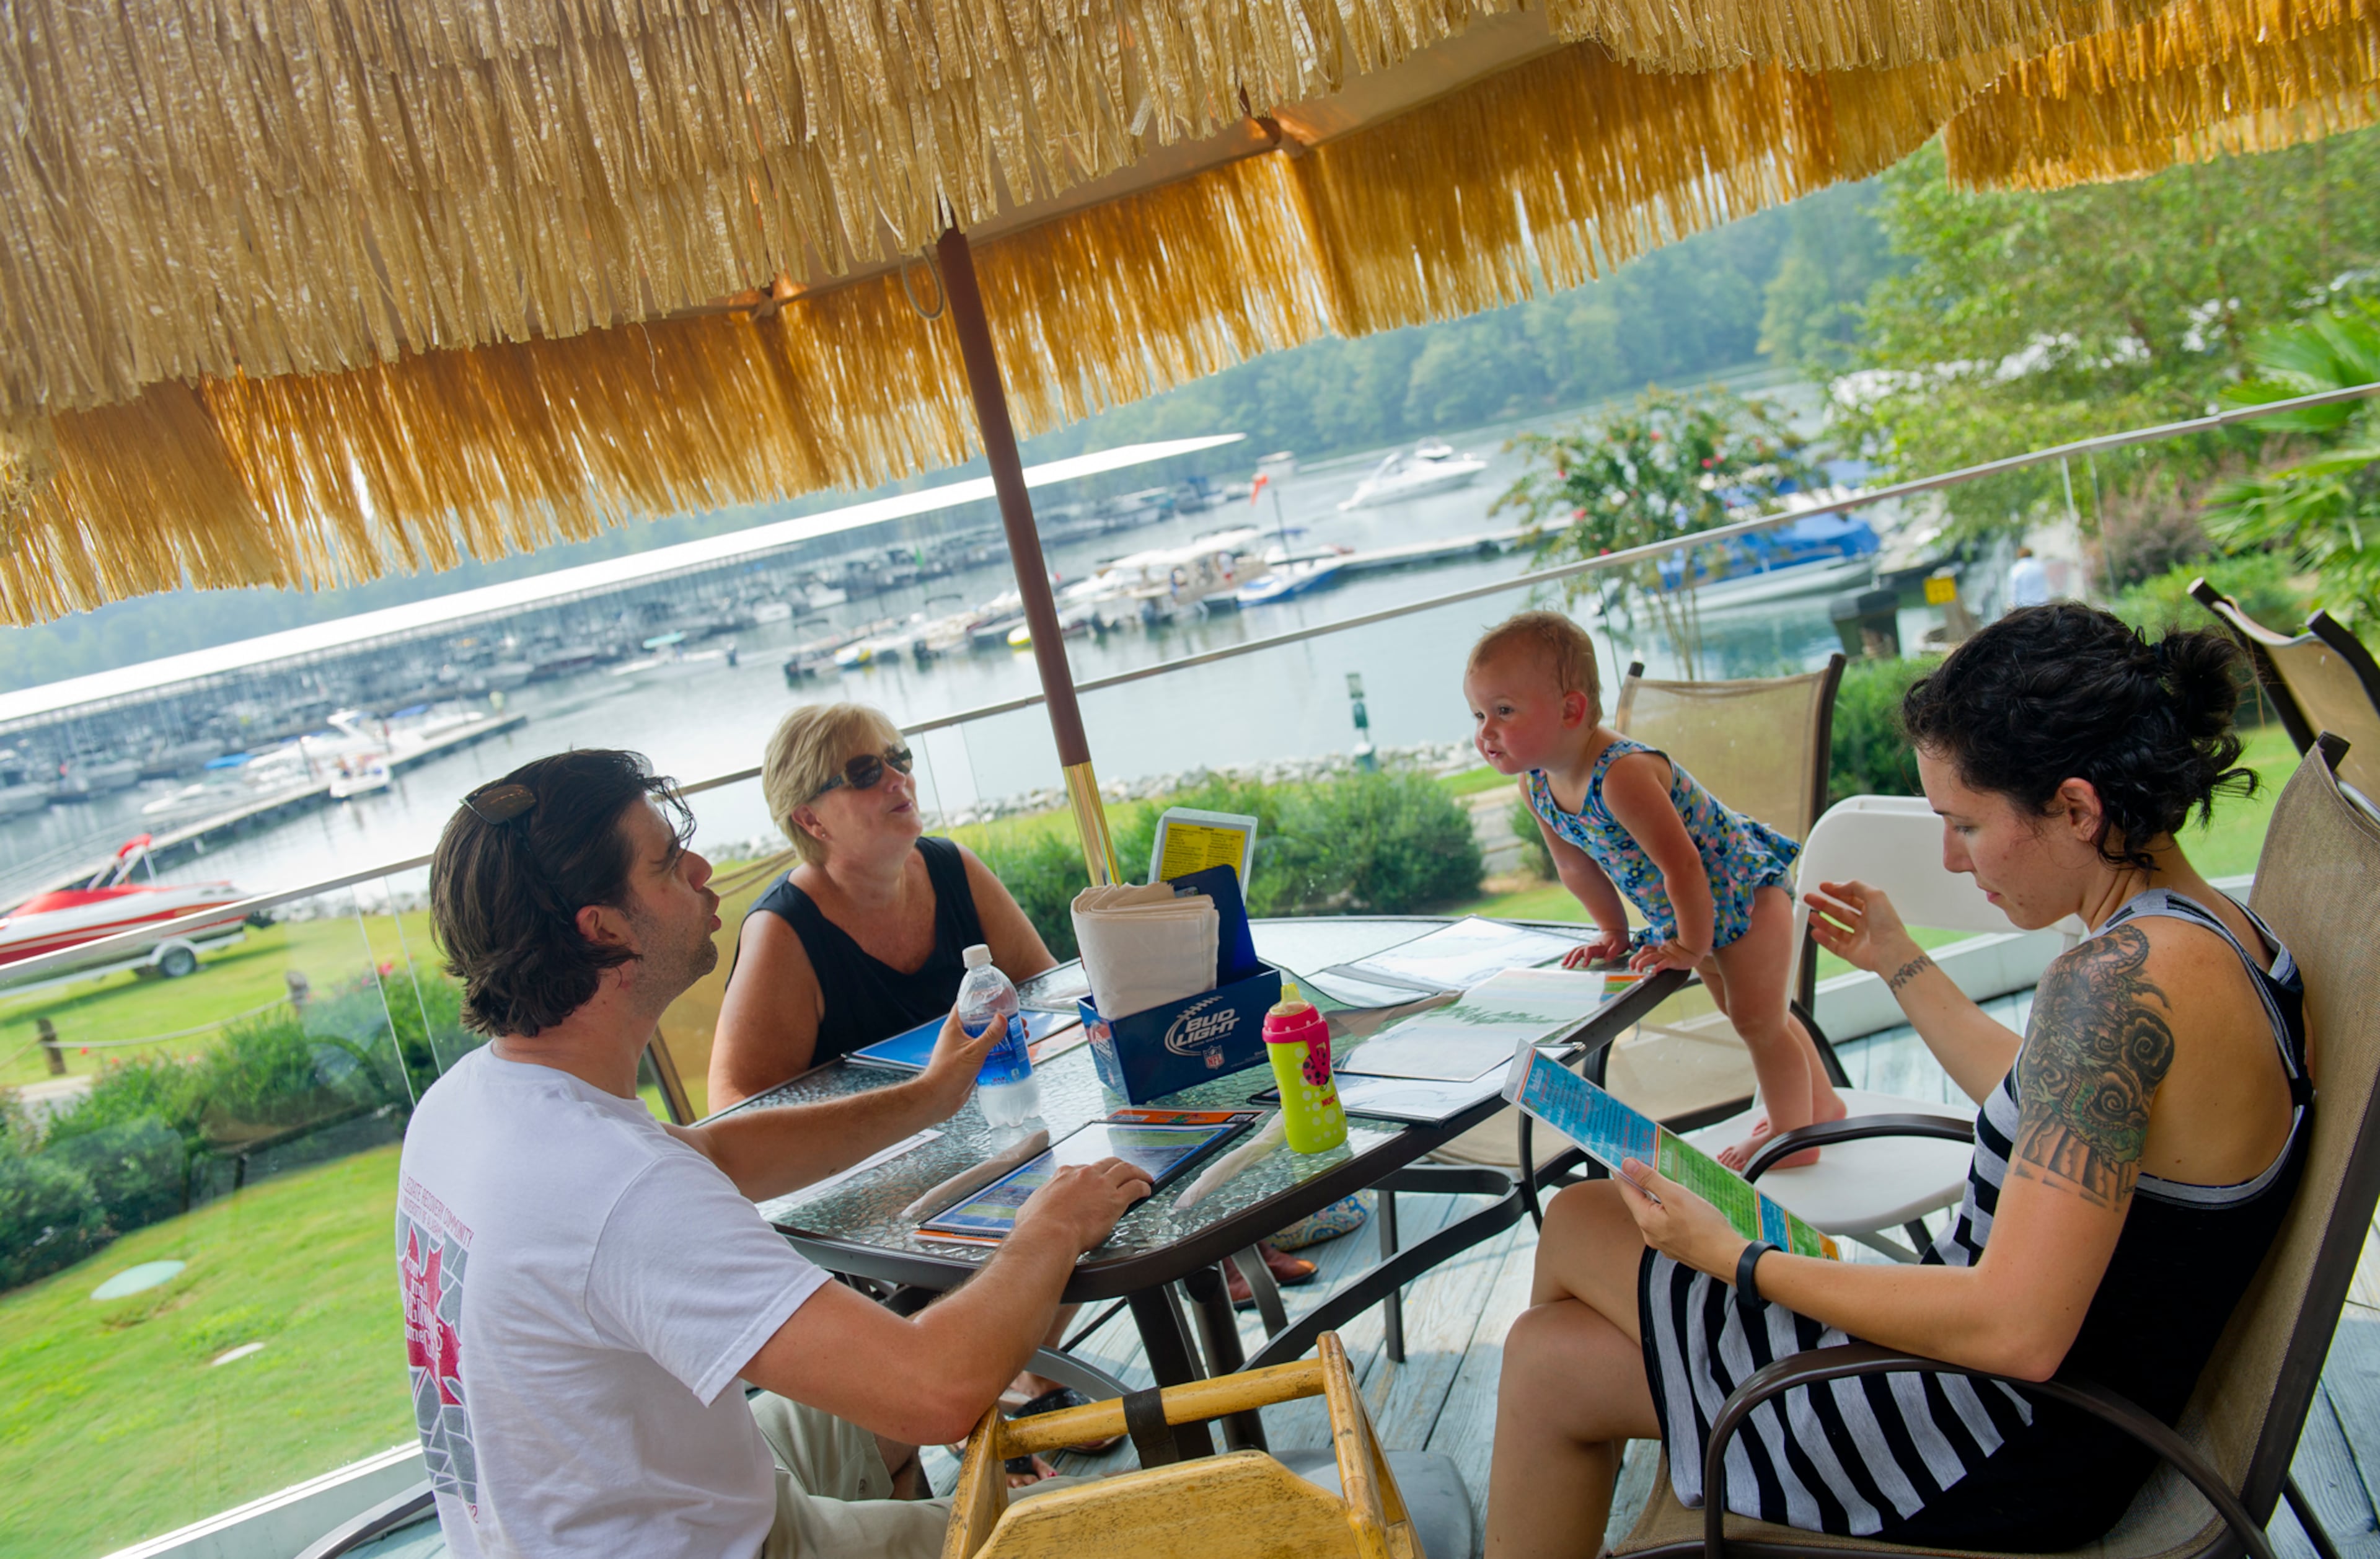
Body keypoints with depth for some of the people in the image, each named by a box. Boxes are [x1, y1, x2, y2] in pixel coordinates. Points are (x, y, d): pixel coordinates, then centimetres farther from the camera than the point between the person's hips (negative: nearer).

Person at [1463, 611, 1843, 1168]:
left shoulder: (1622, 776, -40)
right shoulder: (1536, 786, -13)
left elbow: (1681, 865, -37)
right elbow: (1575, 866, 2)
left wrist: (1693, 947, -26)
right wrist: (1613, 932, 7)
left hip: (1744, 889, -9)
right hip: (1690, 910, 9)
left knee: (1757, 1019, 2)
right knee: (1751, 1013, 24)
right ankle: (1820, 1105, 46)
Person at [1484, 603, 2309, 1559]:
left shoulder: (2118, 978, -29)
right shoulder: (2227, 940, 2)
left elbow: (2018, 1330, -33)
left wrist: (1739, 1260, -23)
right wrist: (1901, 966, 23)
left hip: (2005, 1461, -9)